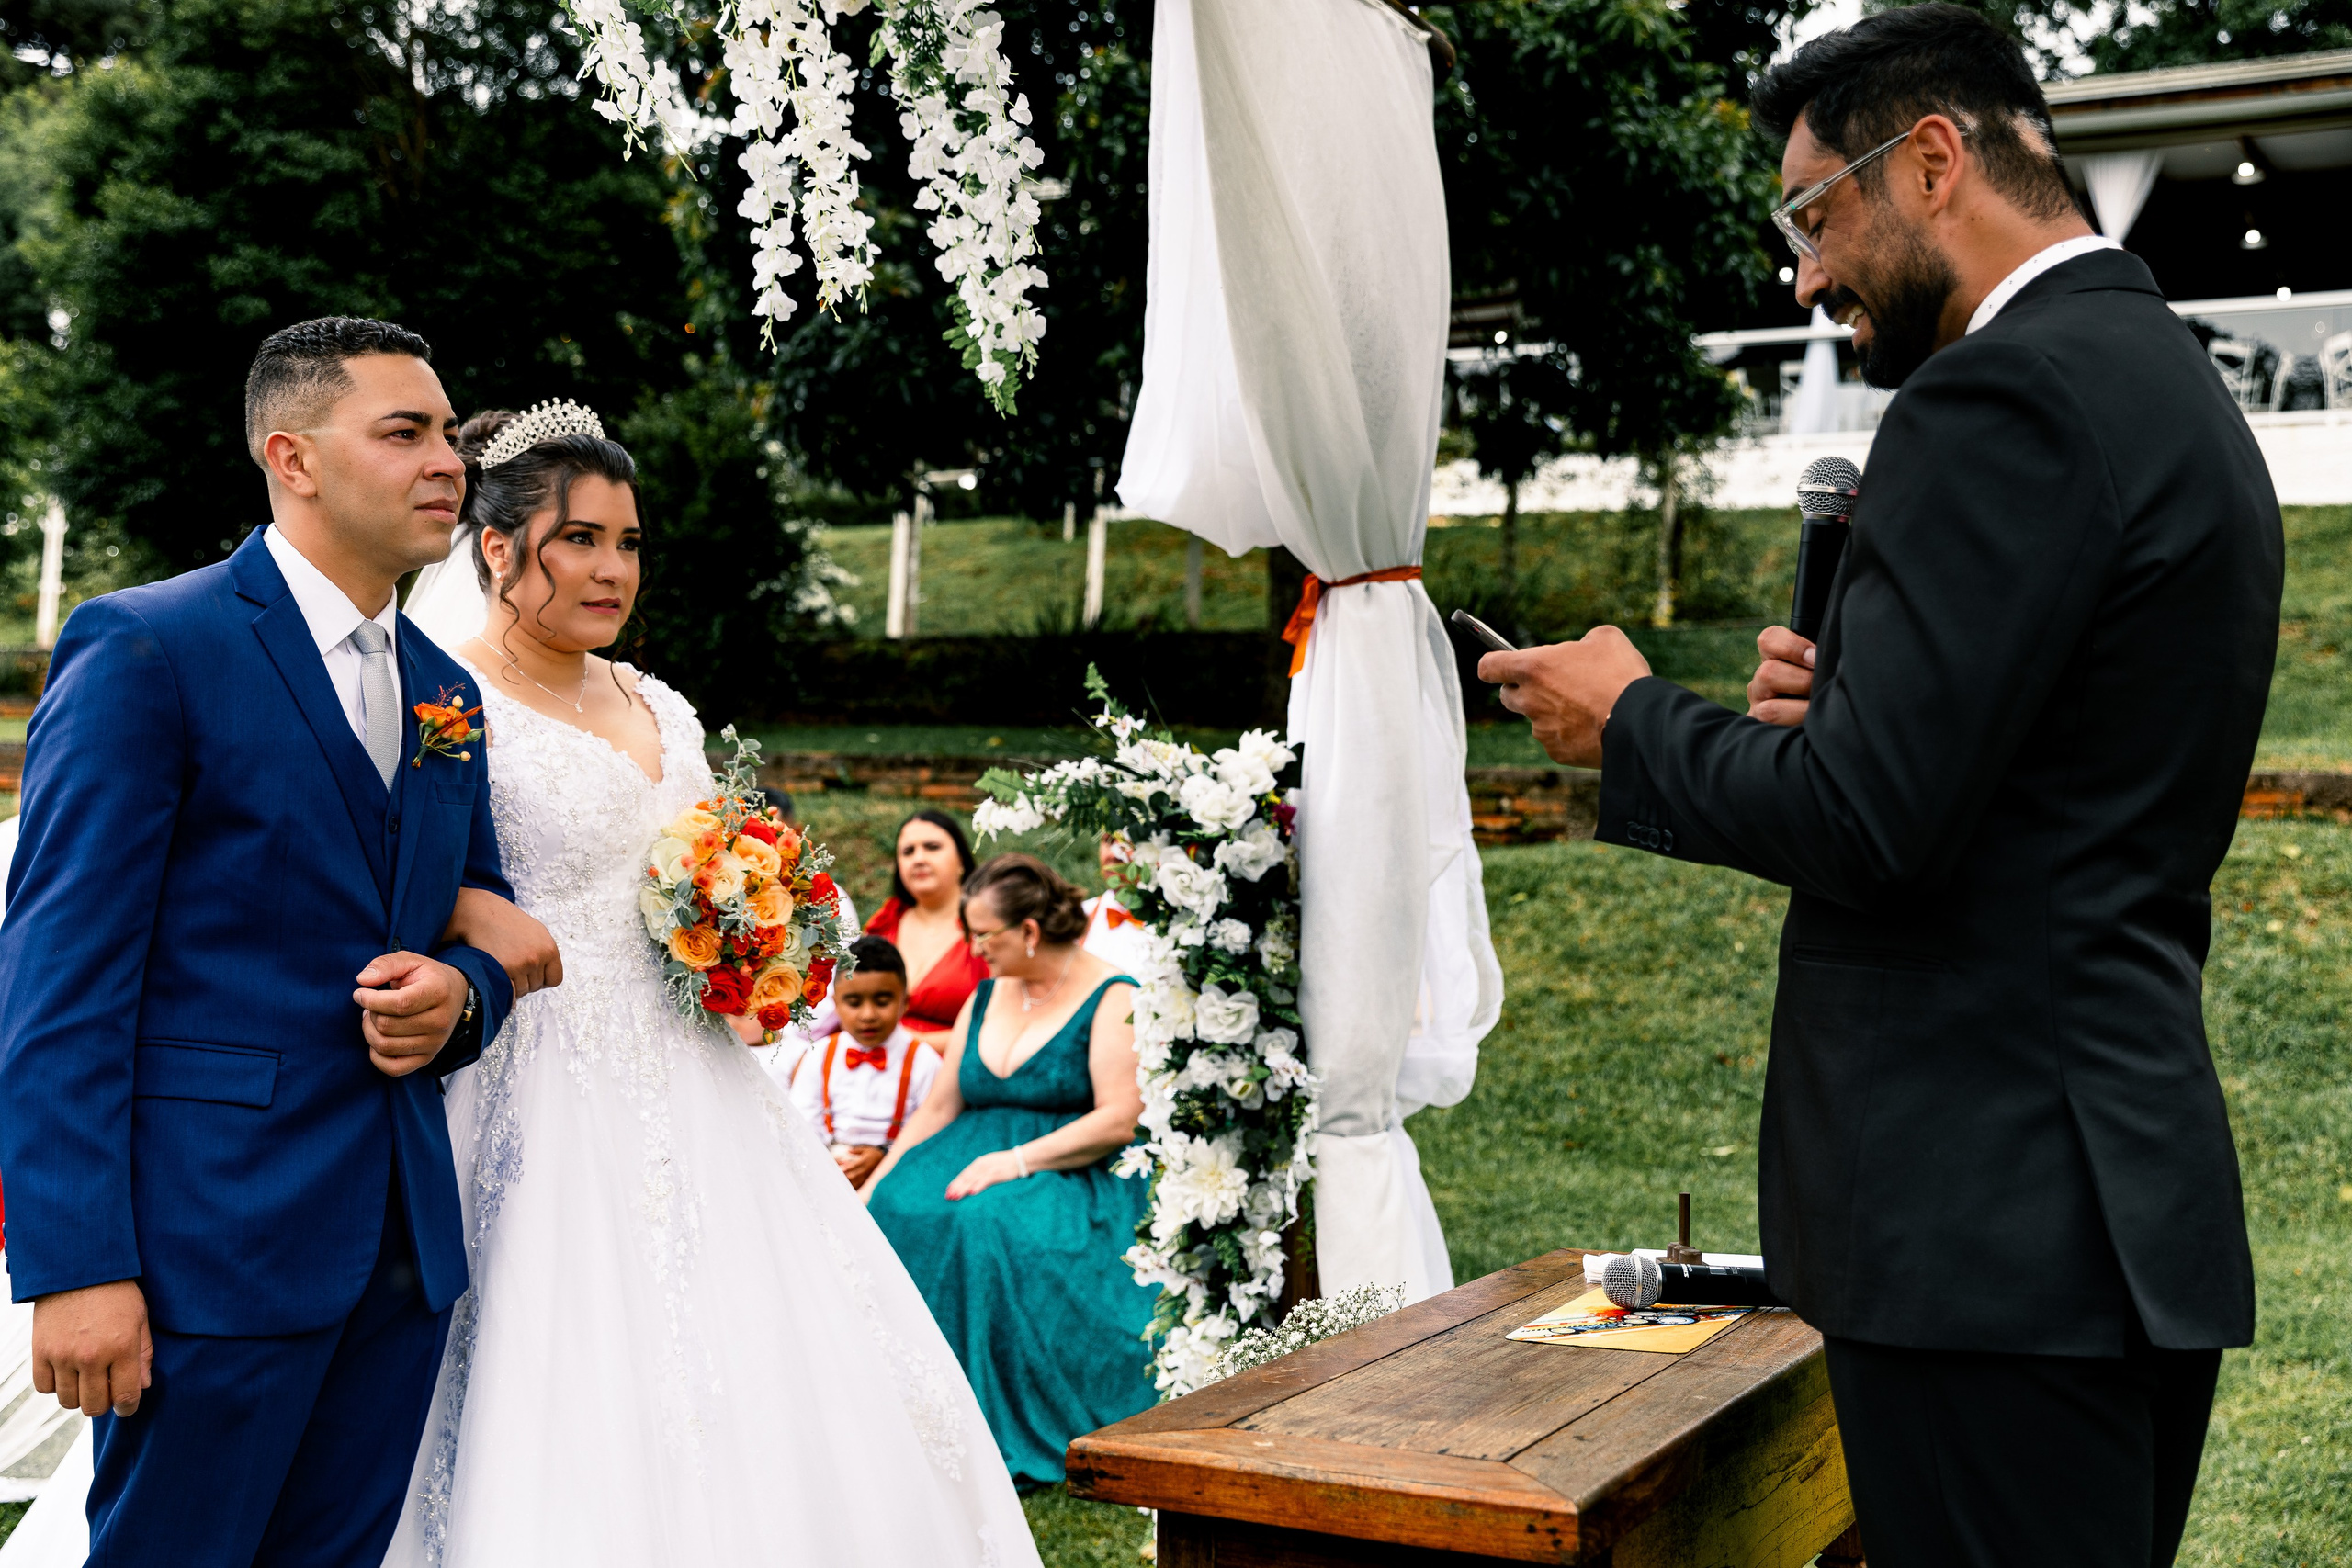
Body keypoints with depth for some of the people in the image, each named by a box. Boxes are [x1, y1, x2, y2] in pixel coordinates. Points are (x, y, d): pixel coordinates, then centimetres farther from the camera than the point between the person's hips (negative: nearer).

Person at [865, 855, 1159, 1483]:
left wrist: (1016, 1161, -21)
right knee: (899, 1214, -22)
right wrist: (871, 1188, 5)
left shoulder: (1111, 999, -5)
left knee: (995, 1227, -35)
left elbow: (1120, 1120, -15)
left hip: (1076, 1174, -6)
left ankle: (1017, 1431, -24)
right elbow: (937, 1109, 15)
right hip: (977, 1156, 6)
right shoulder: (986, 998, 15)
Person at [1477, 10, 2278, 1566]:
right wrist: (1850, 701, 6)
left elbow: (1870, 821, -21)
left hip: (1994, 1223, -10)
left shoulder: (2005, 395, -15)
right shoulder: (2175, 385, 16)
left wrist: (1630, 720, -4)